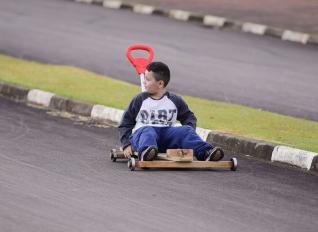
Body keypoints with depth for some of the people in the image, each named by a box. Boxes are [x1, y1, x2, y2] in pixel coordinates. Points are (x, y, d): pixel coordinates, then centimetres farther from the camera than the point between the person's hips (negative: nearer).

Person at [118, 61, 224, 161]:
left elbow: (189, 117, 23)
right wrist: (126, 144, -1)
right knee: (148, 131, -36)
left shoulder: (175, 101, 14)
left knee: (185, 130, -23)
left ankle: (206, 152, -48)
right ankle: (146, 151, -70)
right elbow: (125, 123, 14)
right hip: (142, 133, -2)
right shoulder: (139, 100, 12)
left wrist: (189, 131, 0)